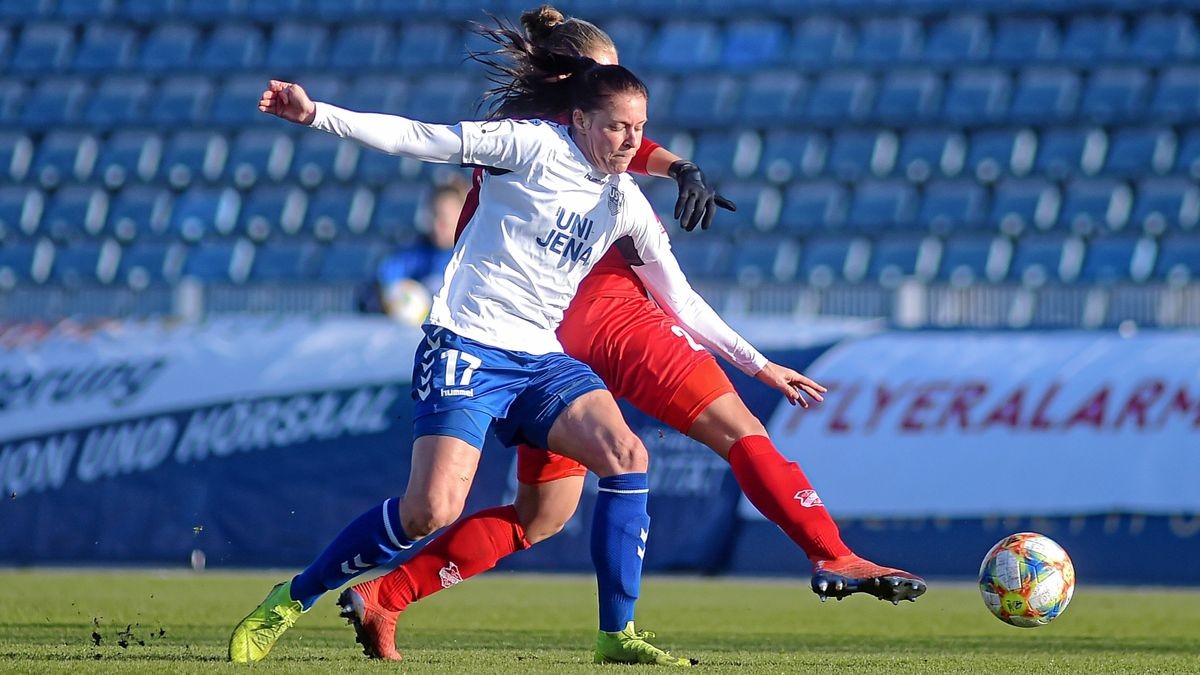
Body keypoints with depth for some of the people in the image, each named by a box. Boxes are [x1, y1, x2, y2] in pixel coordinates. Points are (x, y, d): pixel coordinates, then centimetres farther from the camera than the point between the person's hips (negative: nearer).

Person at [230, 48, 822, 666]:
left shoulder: (627, 204, 11)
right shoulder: (532, 145, -6)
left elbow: (681, 298, 19)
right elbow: (418, 139, -10)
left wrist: (758, 365, 19)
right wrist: (316, 114, -20)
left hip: (541, 361, 6)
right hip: (466, 349, -6)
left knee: (626, 455, -19)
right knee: (431, 511, -20)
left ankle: (617, 633, -10)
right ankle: (289, 603, -3)